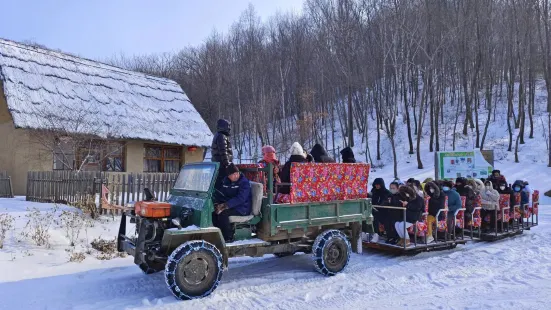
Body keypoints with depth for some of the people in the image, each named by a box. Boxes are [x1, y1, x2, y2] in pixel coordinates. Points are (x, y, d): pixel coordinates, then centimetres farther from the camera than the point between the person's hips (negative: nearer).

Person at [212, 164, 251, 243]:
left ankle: (229, 238, -17)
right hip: (231, 206, 7)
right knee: (213, 212, -13)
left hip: (243, 208, -7)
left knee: (223, 213, -29)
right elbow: (220, 193, 12)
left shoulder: (244, 182, -15)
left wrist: (226, 205, -31)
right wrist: (217, 204, -9)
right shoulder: (226, 181, 8)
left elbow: (240, 198, -25)